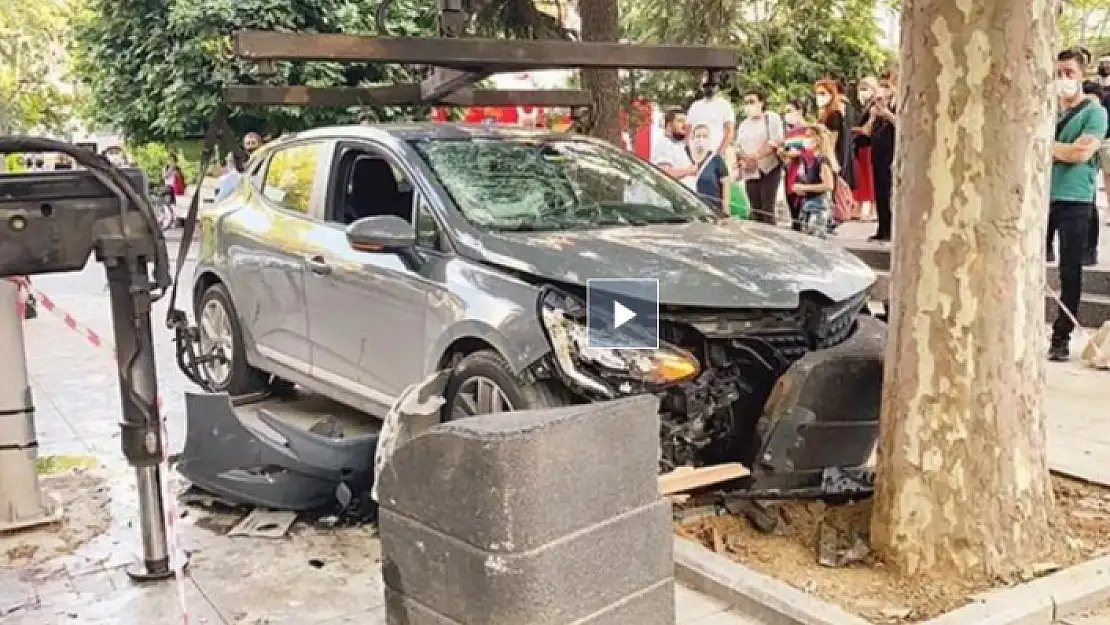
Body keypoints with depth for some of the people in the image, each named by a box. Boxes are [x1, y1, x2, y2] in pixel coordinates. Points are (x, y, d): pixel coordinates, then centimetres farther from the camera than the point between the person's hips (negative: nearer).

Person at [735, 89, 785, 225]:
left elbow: (776, 141, -9)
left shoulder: (772, 117, 2)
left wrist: (756, 156, -18)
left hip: (769, 168, -5)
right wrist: (745, 158, -5)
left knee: (767, 209, -14)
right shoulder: (743, 124, 20)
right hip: (750, 172, 5)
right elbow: (738, 147, 18)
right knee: (755, 209, 1)